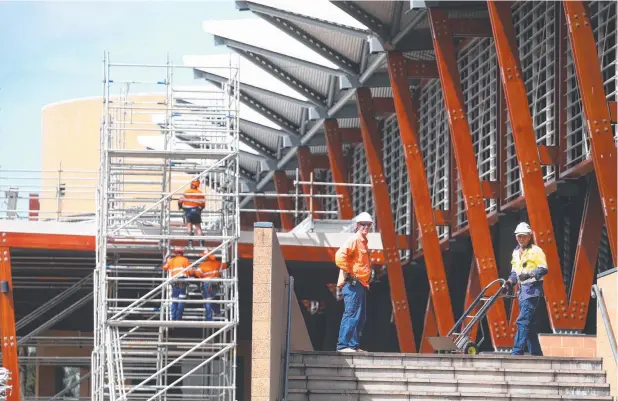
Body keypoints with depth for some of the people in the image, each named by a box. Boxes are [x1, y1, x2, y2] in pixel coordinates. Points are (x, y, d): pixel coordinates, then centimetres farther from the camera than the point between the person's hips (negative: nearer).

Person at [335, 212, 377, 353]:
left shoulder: (363, 242, 19)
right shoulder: (354, 240, -10)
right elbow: (340, 256, -24)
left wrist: (369, 274, 21)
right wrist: (348, 272, -21)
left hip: (361, 284, 10)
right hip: (353, 283, -10)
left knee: (360, 316, 12)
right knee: (352, 314, -13)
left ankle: (354, 345, 17)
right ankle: (343, 345, -14)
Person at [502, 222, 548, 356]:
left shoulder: (536, 251, -6)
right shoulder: (516, 252, 18)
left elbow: (543, 269, -13)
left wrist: (529, 274, -25)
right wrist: (510, 281, 6)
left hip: (532, 289, -9)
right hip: (522, 290, 9)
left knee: (523, 321, -17)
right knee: (529, 324, 10)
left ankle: (517, 351, -22)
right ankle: (536, 353, 15)